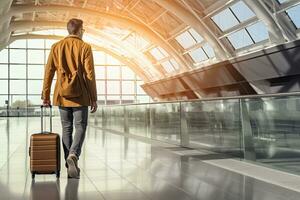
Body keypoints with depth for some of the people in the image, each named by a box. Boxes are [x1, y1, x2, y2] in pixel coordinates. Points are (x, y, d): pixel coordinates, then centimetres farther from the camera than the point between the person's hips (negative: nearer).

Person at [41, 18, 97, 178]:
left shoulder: (56, 47, 6)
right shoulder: (85, 47, -3)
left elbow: (48, 73, 4)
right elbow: (89, 75, -7)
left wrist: (46, 96, 8)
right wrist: (93, 99, -2)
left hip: (62, 96, 3)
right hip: (80, 96, -3)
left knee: (66, 129, 10)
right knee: (80, 128, 4)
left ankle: (71, 167, 12)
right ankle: (73, 155, -22)